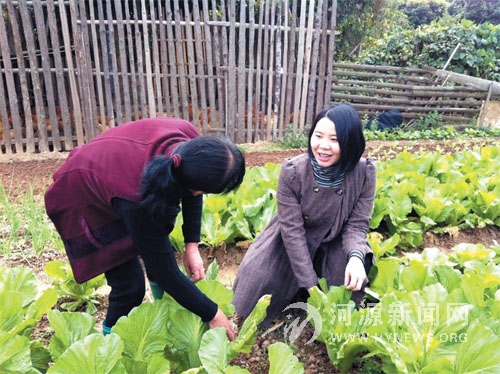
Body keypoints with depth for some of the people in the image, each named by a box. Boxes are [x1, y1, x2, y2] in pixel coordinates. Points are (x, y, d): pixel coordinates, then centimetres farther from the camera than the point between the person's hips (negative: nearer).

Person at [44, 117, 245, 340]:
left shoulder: (186, 138, -29)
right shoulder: (137, 202, -44)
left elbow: (192, 191, -8)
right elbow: (166, 271, -30)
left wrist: (192, 244, -11)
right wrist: (211, 314, -18)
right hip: (82, 199, -6)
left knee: (159, 249, 13)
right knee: (130, 285, -7)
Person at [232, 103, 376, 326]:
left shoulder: (364, 173, -22)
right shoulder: (292, 170, -26)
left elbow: (356, 225, -16)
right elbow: (292, 230, -24)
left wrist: (356, 257, -39)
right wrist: (311, 285, -26)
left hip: (335, 243, 1)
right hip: (291, 242, 0)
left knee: (357, 270, -28)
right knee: (258, 272, -19)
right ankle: (300, 296, 15)